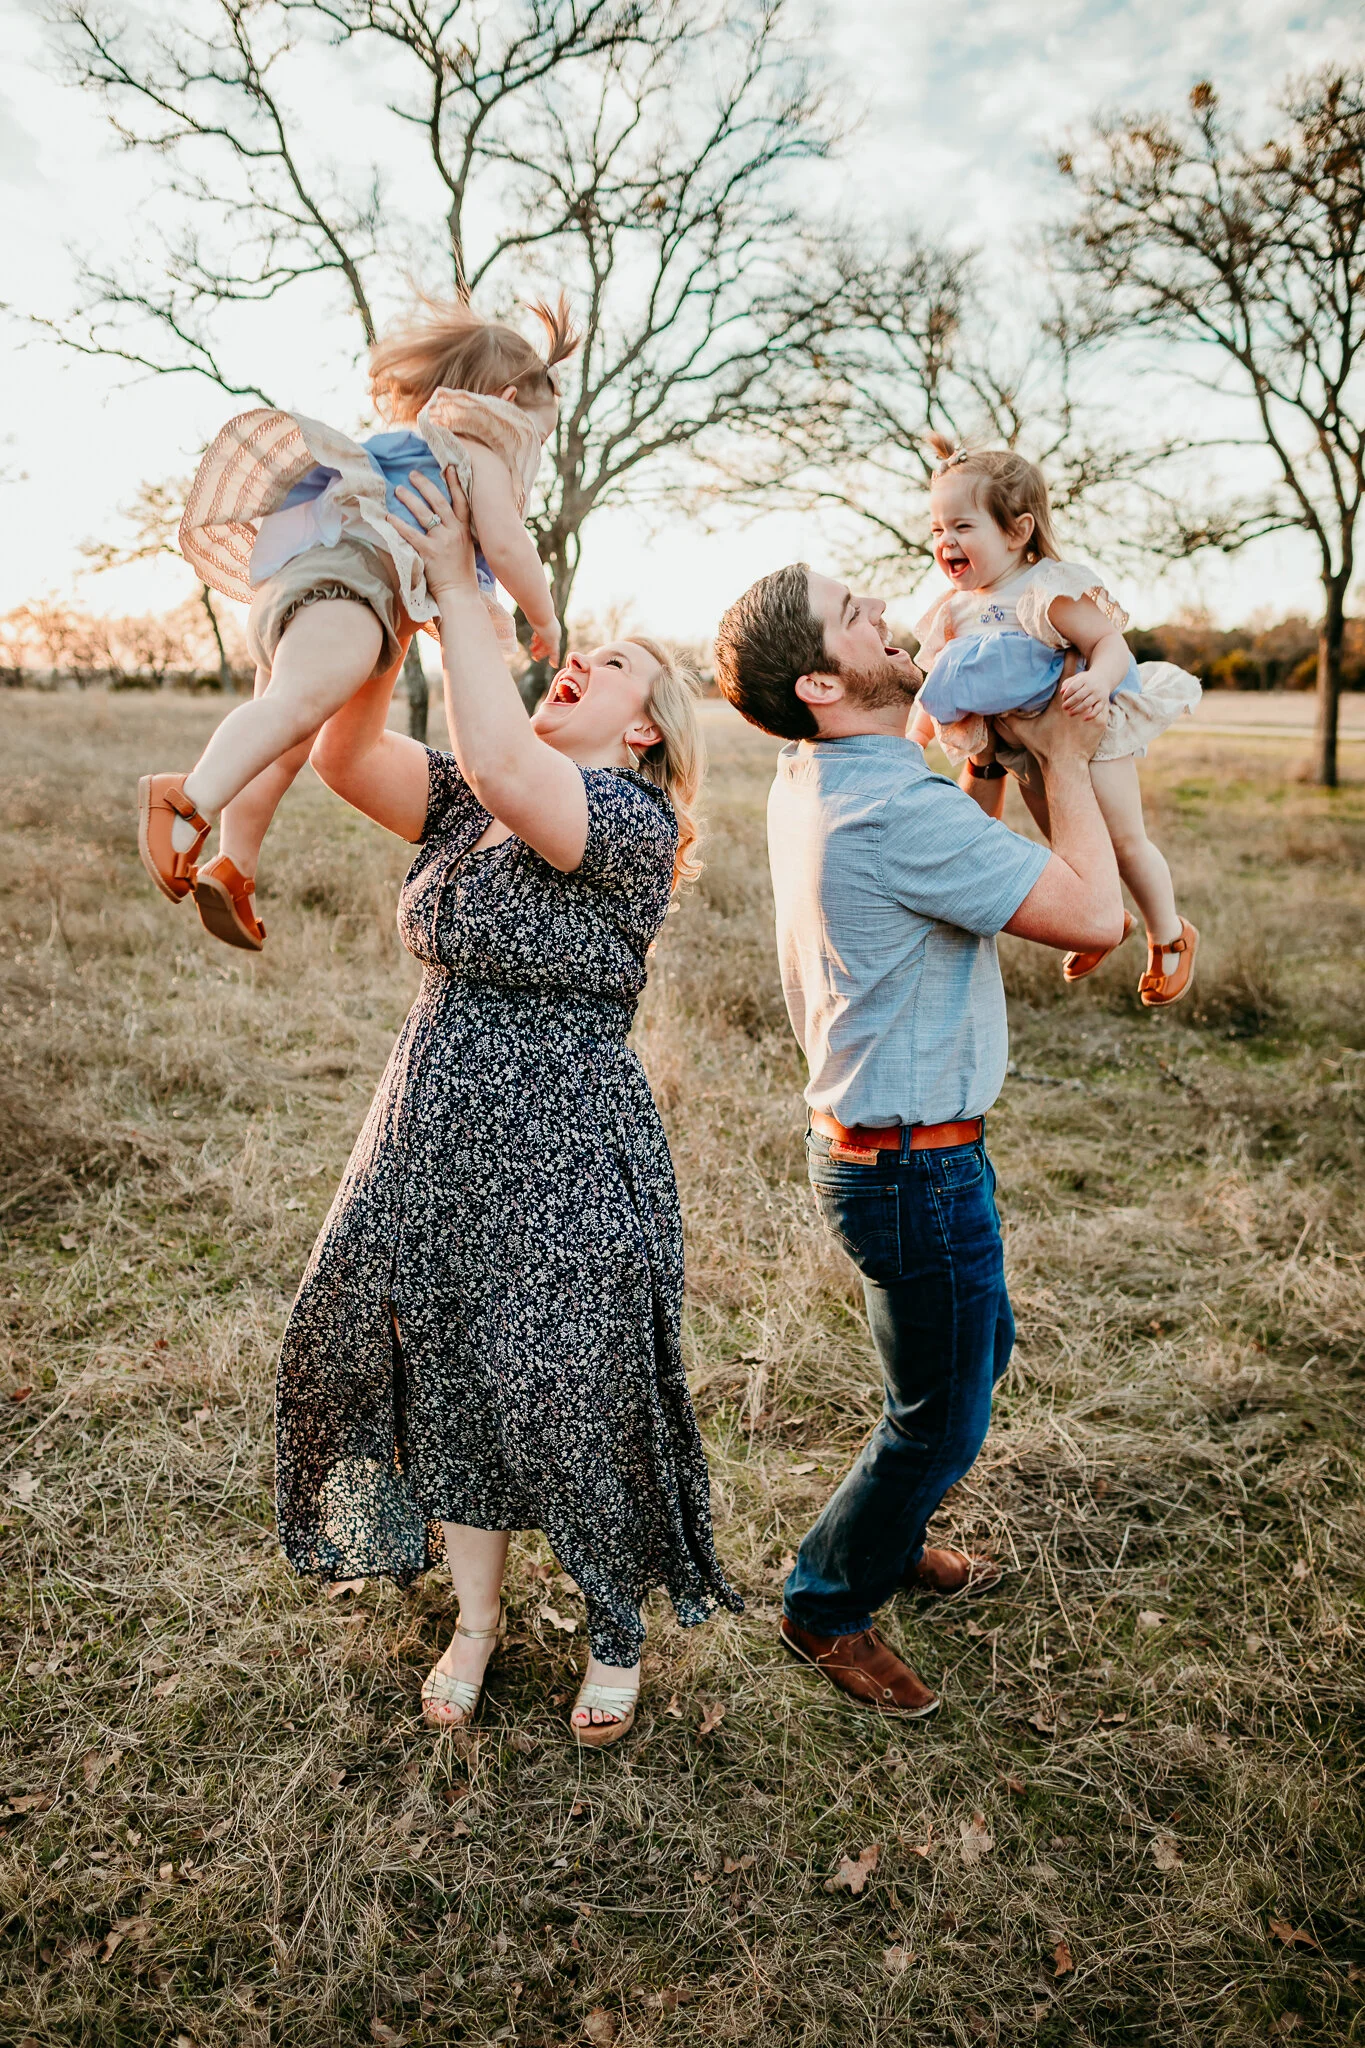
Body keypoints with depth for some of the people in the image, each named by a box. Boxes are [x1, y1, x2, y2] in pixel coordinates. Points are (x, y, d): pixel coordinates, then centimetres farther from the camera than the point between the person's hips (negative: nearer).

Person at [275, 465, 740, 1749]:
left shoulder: (635, 820, -12)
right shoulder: (465, 806, 9)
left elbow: (502, 767, -29)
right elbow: (344, 757, -2)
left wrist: (458, 589, -22)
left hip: (566, 1156, -6)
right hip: (433, 1134, 7)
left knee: (574, 1401, 5)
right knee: (440, 1381, 16)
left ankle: (616, 1634, 33)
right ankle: (476, 1619, 39)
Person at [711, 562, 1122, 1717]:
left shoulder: (813, 783, 4)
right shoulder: (895, 808, -27)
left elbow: (960, 859, 18)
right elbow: (1094, 916, -25)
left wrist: (995, 751, 5)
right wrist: (1065, 758, -12)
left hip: (872, 1139, 10)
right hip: (916, 1166, -10)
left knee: (979, 1350, 27)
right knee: (941, 1417, 9)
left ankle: (889, 1538, 46)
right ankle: (830, 1607, 30)